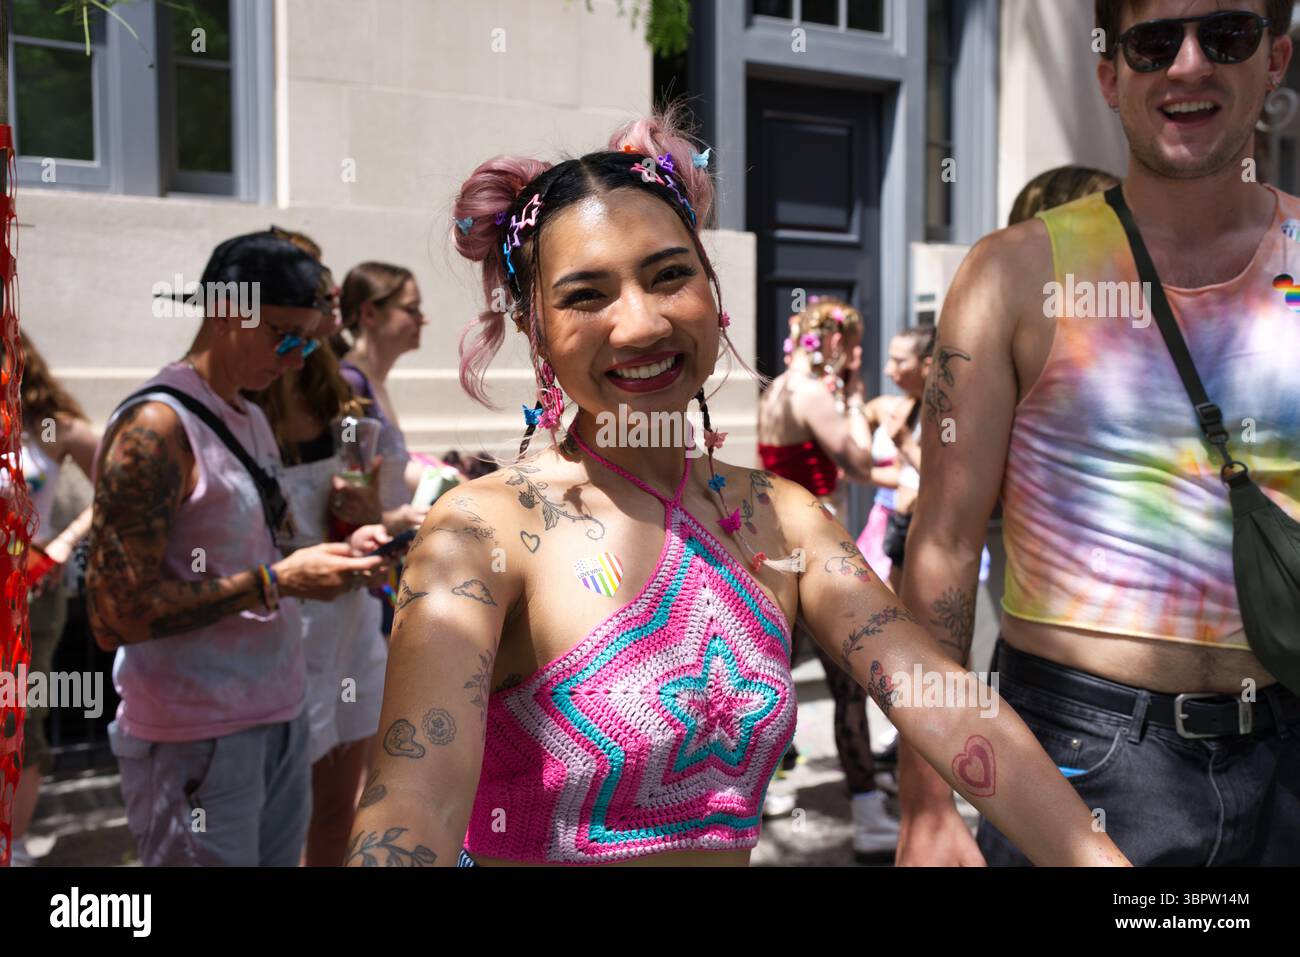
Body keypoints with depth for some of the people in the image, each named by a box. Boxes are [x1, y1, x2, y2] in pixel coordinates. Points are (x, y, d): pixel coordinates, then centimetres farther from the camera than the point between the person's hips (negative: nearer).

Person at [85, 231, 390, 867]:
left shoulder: (252, 419, 12)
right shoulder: (155, 426, -16)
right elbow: (115, 615, -21)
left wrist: (336, 553, 3)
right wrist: (277, 582, -20)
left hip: (281, 721, 8)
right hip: (198, 743, -8)